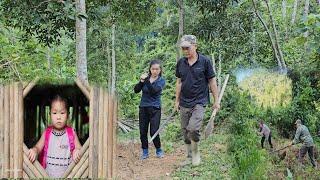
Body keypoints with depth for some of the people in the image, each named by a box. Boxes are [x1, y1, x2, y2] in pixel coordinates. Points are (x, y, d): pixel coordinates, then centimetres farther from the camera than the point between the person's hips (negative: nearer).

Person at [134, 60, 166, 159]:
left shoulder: (161, 80, -3)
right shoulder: (146, 77, 5)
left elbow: (154, 91, -21)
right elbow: (136, 90, -3)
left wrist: (147, 80, -31)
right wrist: (141, 81, -19)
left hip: (155, 108, -3)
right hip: (143, 107, 3)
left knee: (154, 132, -8)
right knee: (143, 131, 4)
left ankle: (159, 150, 14)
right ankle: (145, 152, 18)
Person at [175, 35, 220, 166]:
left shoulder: (205, 61, -6)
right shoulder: (181, 63, 6)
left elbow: (212, 81, -1)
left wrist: (216, 101, 0)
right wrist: (177, 101, 12)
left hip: (199, 102, -5)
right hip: (184, 103, 5)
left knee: (193, 128, -19)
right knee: (185, 131, 8)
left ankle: (196, 152, 5)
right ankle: (189, 157, 23)